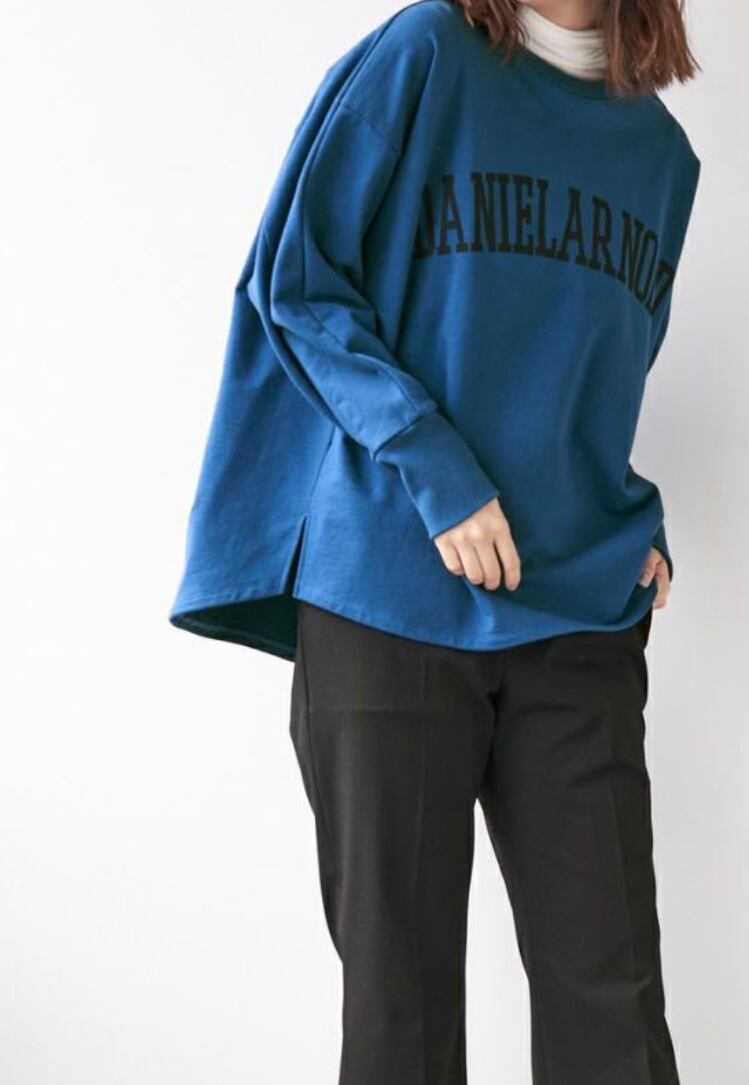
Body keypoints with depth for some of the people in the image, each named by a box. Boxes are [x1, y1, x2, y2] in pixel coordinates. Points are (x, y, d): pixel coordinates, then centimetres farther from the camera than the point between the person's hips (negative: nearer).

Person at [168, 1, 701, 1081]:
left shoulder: (663, 153, 17)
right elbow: (291, 278, -3)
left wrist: (637, 522, 7)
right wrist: (433, 464, -13)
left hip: (582, 615, 4)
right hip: (391, 596, -4)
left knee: (610, 991, 2)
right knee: (398, 984, 4)